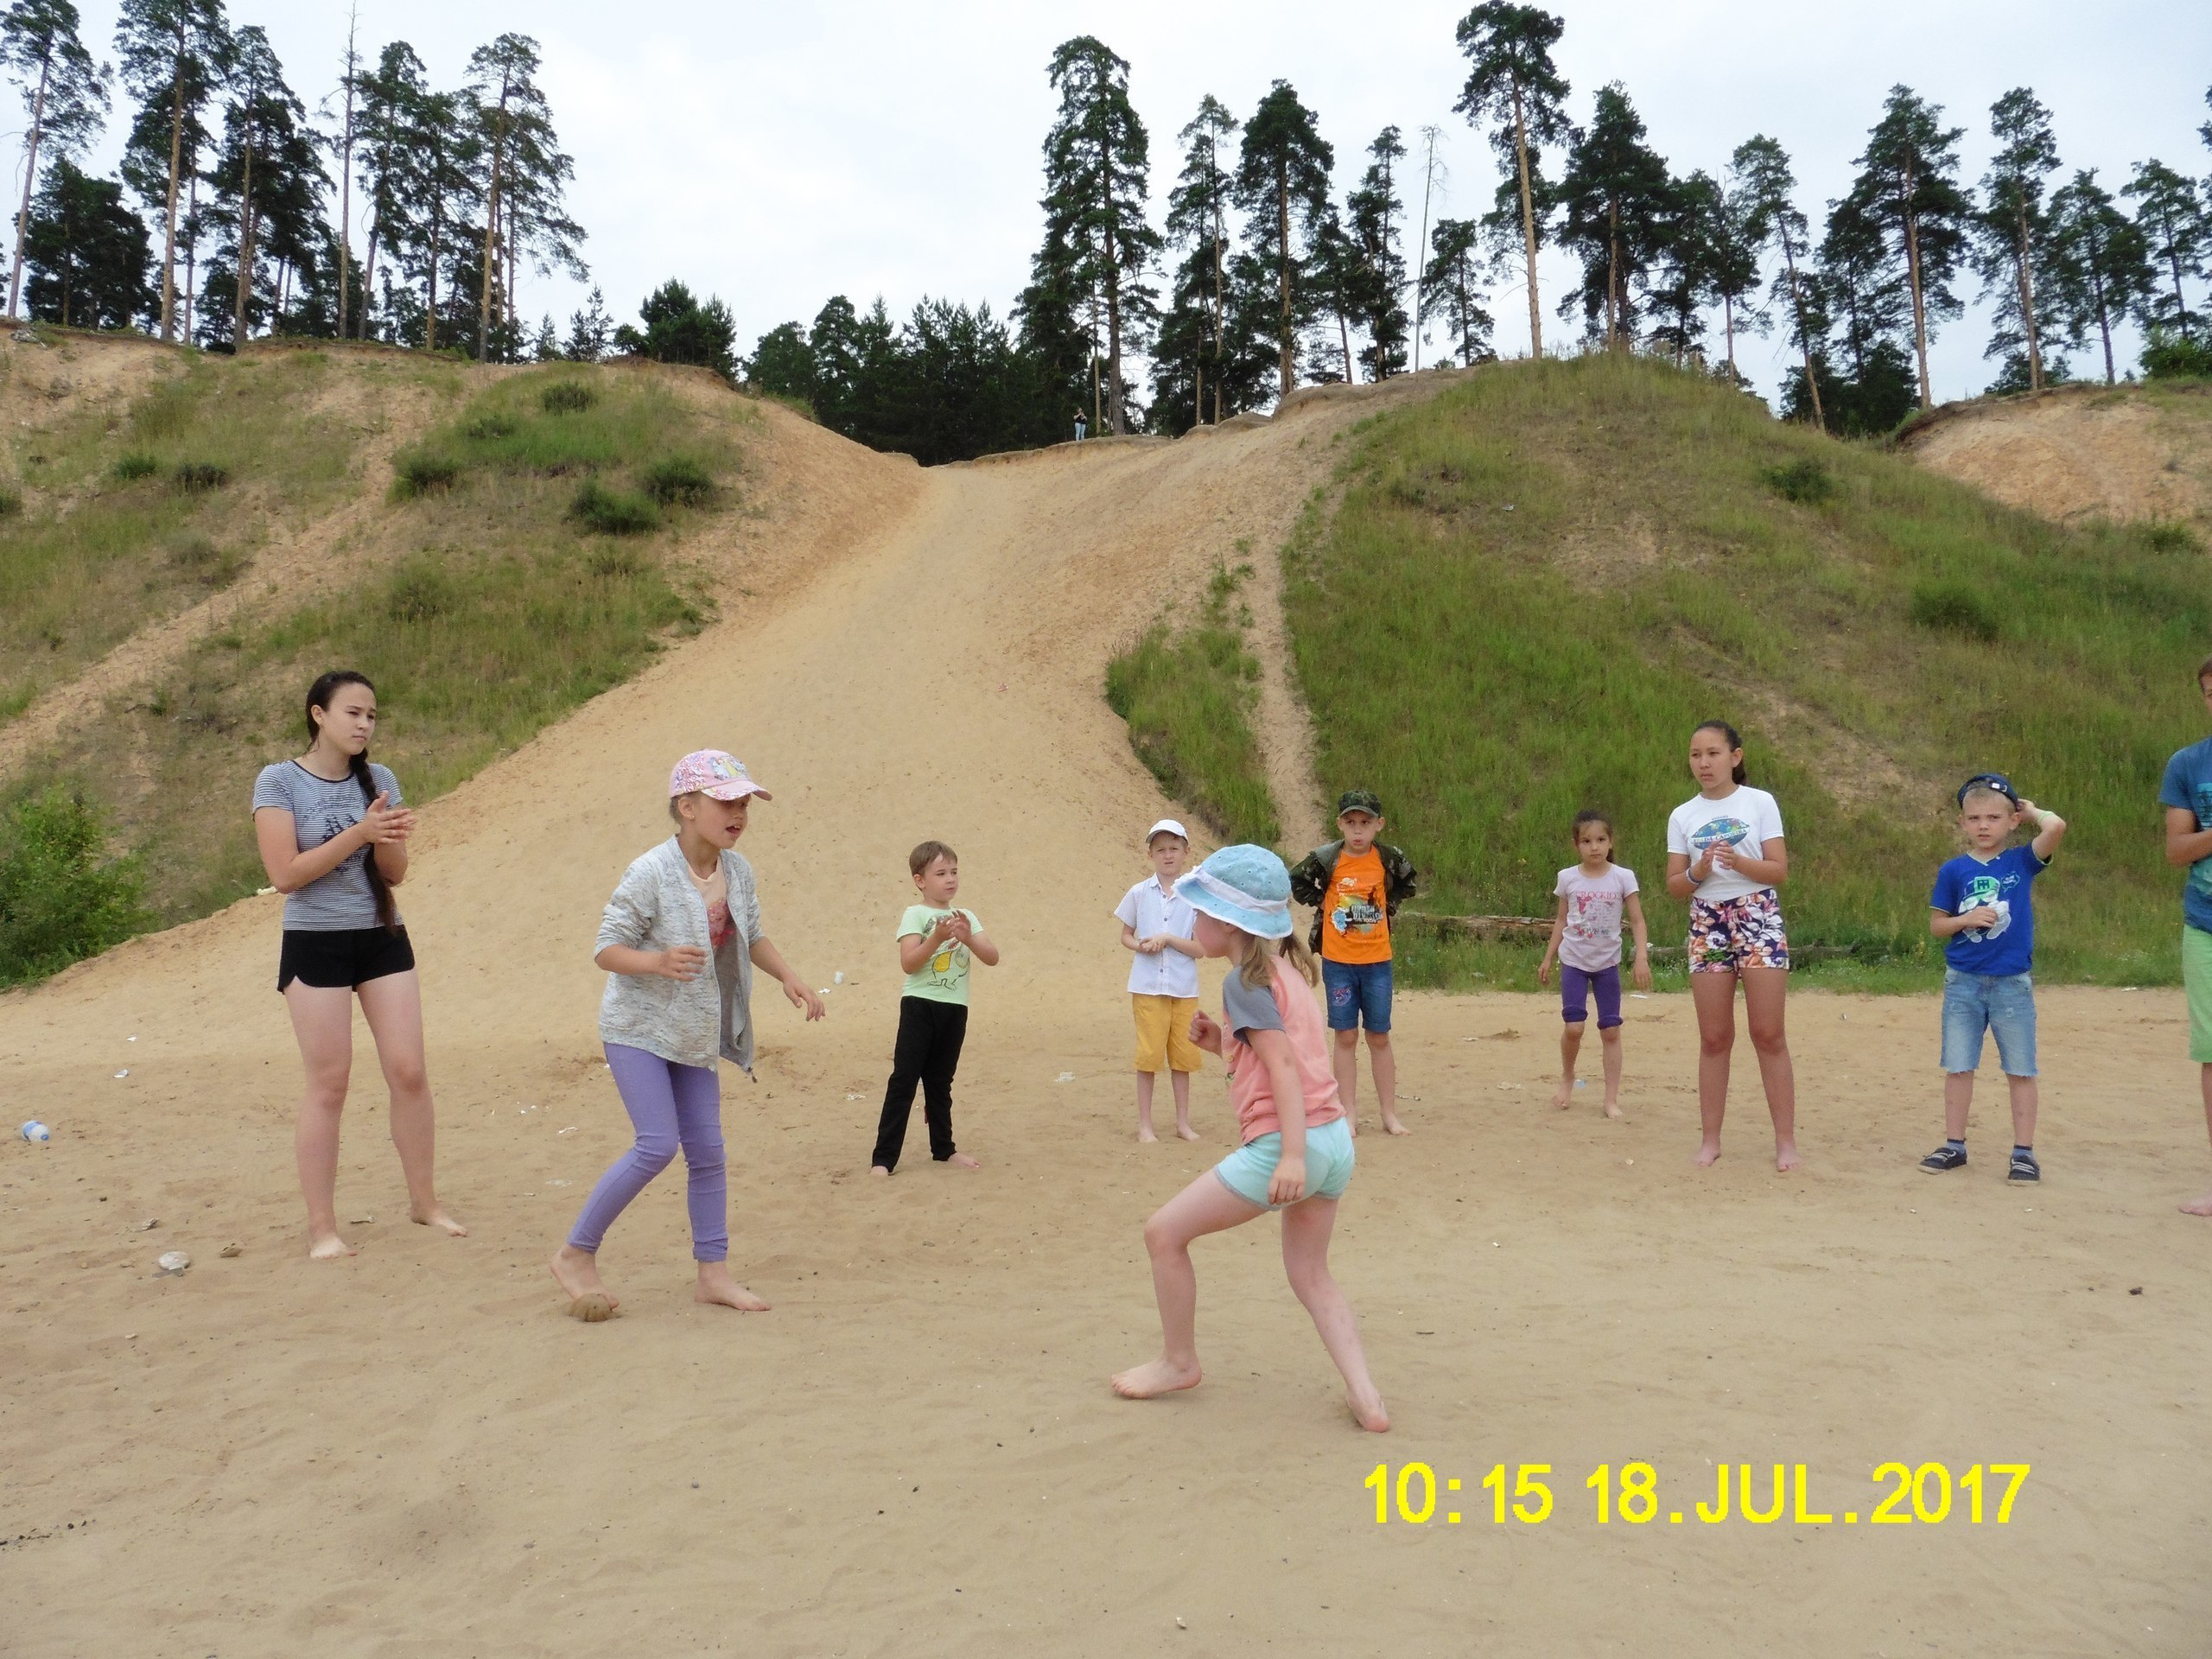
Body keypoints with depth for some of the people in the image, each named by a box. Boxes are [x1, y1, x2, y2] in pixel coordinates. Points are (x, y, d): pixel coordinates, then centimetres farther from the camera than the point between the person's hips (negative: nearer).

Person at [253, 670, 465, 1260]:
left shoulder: (380, 780, 6)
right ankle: (321, 1225, 9)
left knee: (409, 1072, 1)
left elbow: (394, 873, 6)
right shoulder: (279, 781, -5)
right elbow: (285, 873, -14)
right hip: (315, 945, -4)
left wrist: (391, 837, -15)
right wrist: (359, 832, -20)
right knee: (328, 1084, -1)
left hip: (383, 939, 4)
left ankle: (424, 1200, 16)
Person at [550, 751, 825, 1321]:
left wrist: (788, 977, 1)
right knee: (658, 1145, -14)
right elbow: (607, 948, -17)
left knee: (706, 1150, 6)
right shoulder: (650, 875, -21)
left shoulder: (737, 870, -1)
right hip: (638, 1028, -7)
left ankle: (713, 1273, 17)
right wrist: (659, 962, -35)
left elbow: (752, 937, 15)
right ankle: (576, 1255, 4)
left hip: (696, 1035, 7)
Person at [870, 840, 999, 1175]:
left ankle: (944, 1149, 29)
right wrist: (937, 937, -26)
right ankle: (883, 1158, -5)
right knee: (904, 1079, -6)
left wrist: (968, 937, -17)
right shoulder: (915, 915, -4)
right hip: (920, 1005, -5)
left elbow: (992, 958, 0)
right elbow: (908, 963, -15)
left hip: (955, 1009, 5)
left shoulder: (967, 917, 10)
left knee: (940, 1082, 17)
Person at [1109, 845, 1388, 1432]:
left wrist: (1292, 1155, -26)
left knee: (1164, 1231, 6)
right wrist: (1224, 1044, 10)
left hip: (1283, 1144, -9)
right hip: (1335, 1141, 9)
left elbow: (1284, 1065, -20)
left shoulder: (1244, 981, -9)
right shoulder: (1289, 970, 17)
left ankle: (1178, 1362, 21)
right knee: (1310, 1274, 23)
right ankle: (1366, 1398, 11)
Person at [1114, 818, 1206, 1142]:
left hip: (1184, 988, 1)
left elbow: (1201, 948, -4)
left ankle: (1183, 1122, 22)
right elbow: (1126, 936, 9)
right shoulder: (1139, 893, 1)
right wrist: (1142, 946, -12)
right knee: (1149, 1055, 2)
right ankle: (1144, 1124, 13)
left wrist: (1167, 939, -16)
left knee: (1183, 1055, 8)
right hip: (1148, 985, 0)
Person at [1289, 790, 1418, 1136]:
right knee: (1346, 1037, 4)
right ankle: (1349, 1114, 11)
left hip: (1377, 961, 1)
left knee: (1379, 1037, 7)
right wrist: (1322, 904, 2)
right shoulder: (1326, 859, -7)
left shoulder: (1388, 858, -3)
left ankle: (1390, 1114, 14)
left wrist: (1388, 907, 8)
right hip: (1338, 961, -1)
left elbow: (1408, 881, 18)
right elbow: (1296, 881, 8)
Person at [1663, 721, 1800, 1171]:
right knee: (1714, 1038, 4)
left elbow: (1780, 871, -4)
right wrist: (1698, 872, -16)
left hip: (1758, 917, -2)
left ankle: (1786, 1140, 4)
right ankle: (1711, 1139, 11)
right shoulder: (1682, 816, 6)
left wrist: (1738, 862, -20)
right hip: (1707, 923, 2)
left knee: (1769, 1035, -3)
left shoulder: (1760, 803, 1)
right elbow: (1674, 885, 5)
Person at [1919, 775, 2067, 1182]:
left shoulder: (2021, 862, -2)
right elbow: (1936, 924, 5)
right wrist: (1967, 919, -13)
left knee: (2020, 1071, 6)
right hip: (1963, 983, 1)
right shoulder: (1953, 871, 1)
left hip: (2013, 983, -1)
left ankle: (2024, 1151, 14)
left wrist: (2031, 810, -1)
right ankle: (1954, 1145, 18)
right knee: (1958, 1068, 7)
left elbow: (2056, 826, -20)